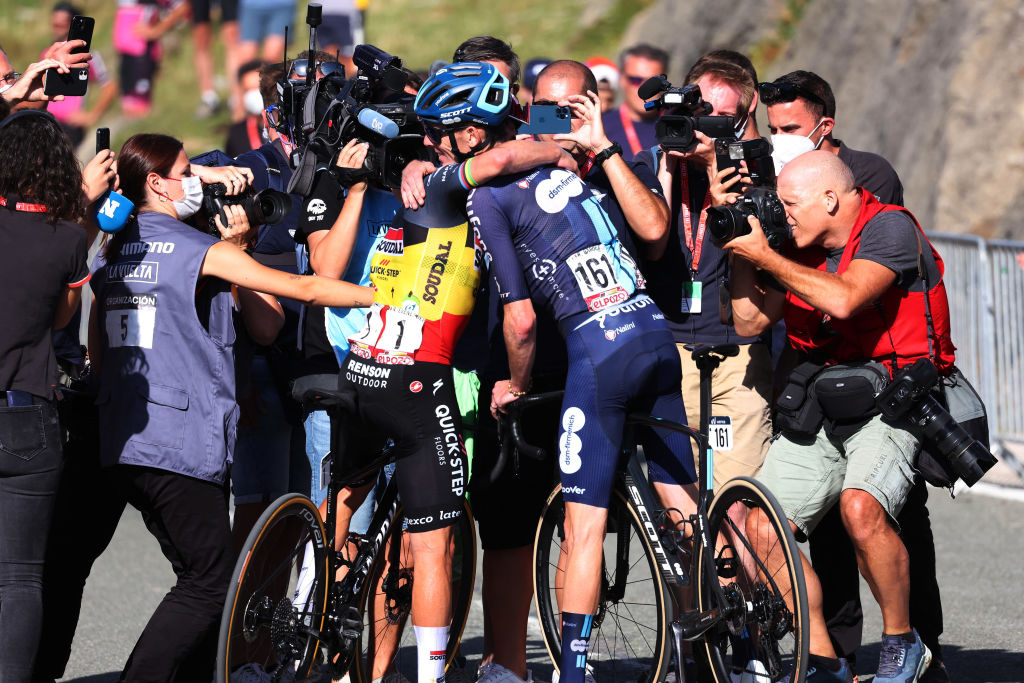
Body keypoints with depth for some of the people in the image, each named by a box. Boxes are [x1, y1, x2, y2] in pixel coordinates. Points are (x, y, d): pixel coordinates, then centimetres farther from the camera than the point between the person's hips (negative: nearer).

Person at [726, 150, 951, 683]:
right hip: (820, 408, 7)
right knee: (760, 527, -7)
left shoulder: (889, 227, -13)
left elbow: (843, 299, -28)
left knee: (861, 507, -33)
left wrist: (765, 255, -19)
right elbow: (750, 323, 11)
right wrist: (741, 253, 0)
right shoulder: (800, 248, 8)